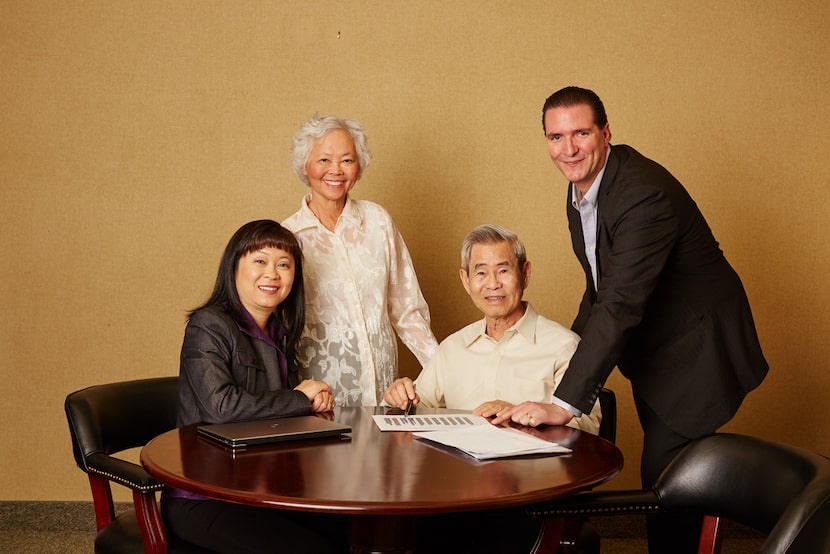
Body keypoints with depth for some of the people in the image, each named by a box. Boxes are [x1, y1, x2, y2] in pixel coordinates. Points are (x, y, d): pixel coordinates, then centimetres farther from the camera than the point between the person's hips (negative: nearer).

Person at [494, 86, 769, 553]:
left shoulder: (644, 193, -29)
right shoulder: (582, 186, 1)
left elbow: (621, 305, -35)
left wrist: (566, 403, -37)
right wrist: (567, 355, 3)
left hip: (695, 352, -9)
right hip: (651, 353, 9)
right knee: (662, 477, 17)